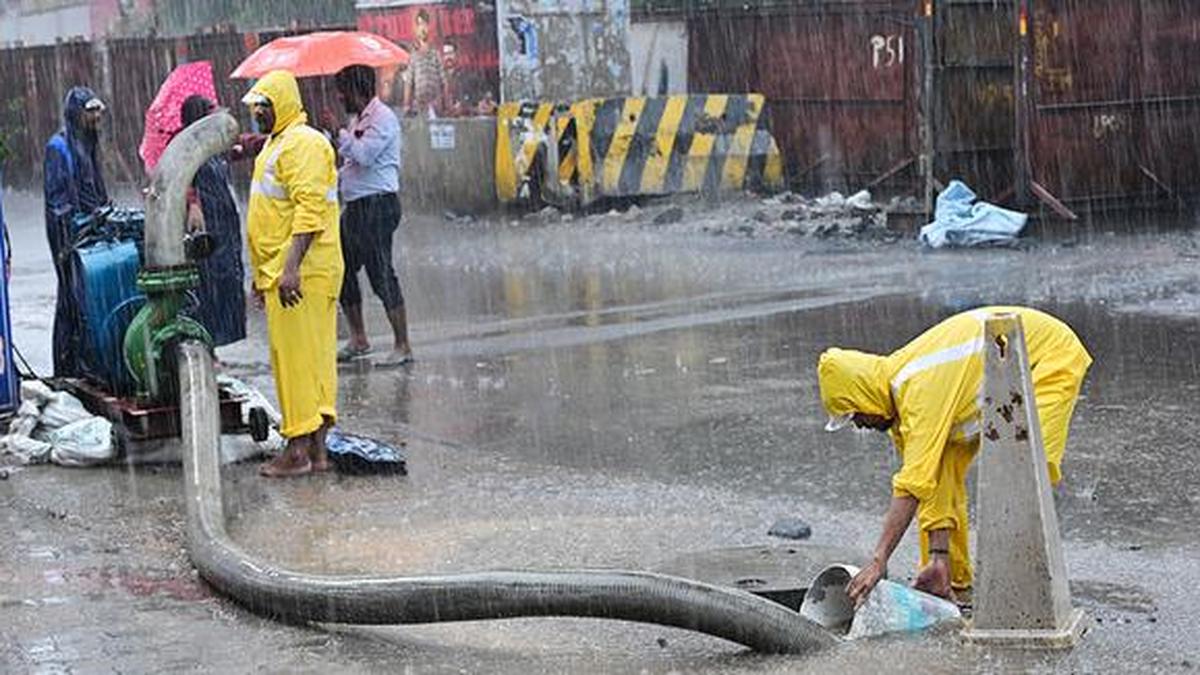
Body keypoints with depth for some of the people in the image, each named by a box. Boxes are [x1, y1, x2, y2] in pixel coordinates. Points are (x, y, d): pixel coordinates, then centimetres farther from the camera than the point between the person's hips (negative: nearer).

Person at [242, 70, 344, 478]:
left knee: (297, 356, -8)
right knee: (313, 357, 10)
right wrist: (263, 275, 25)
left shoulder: (303, 144, -13)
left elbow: (310, 208, -22)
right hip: (279, 272, 10)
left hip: (301, 273, -10)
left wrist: (291, 267, -28)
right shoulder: (275, 144, 20)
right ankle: (317, 450, 13)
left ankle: (299, 450, -5)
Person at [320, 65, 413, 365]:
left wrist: (337, 133, -17)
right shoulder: (359, 119, 18)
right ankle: (358, 339, 22)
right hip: (356, 206, 10)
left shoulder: (382, 118, -12)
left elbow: (364, 154, -24)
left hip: (377, 205, -10)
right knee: (342, 270, 12)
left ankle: (402, 346, -5)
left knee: (381, 274, -9)